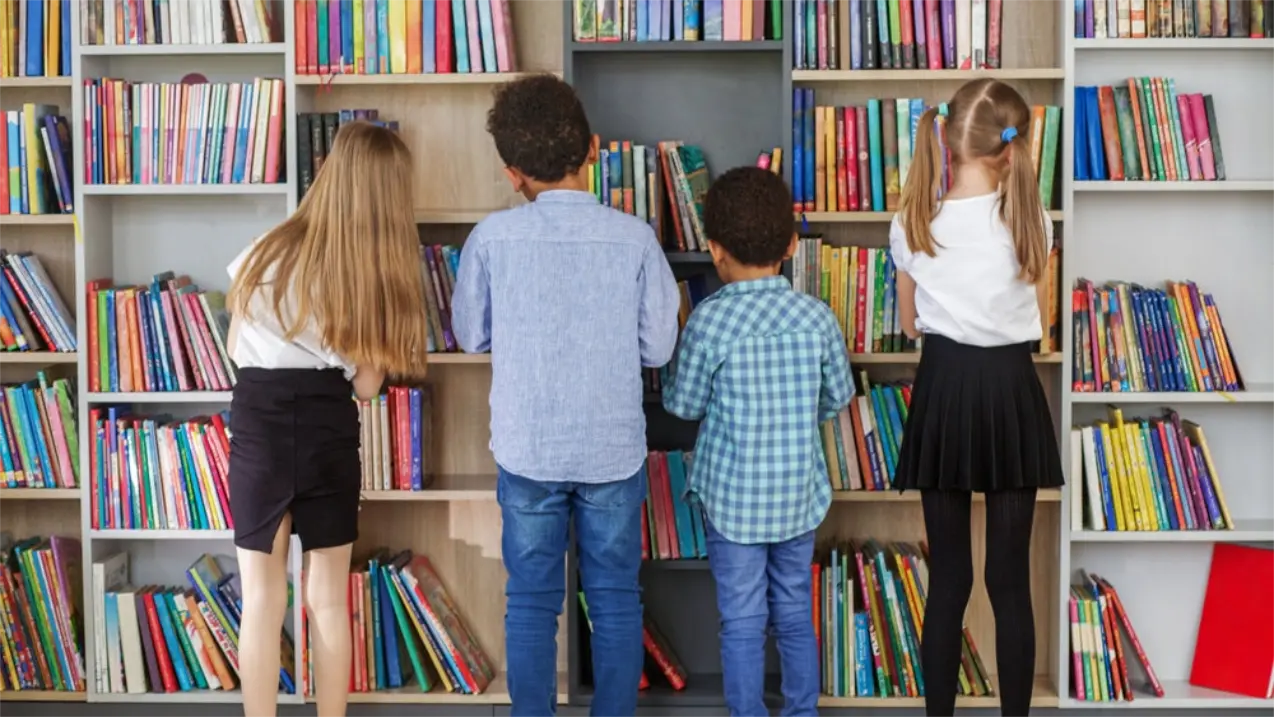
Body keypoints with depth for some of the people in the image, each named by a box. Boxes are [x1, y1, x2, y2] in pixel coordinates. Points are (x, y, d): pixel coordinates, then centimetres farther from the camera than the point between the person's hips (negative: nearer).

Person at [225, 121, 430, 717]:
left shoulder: (265, 255, -3)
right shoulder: (378, 274, -6)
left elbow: (237, 350, 9)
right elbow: (365, 384, -4)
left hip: (259, 423, 0)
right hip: (329, 429, 0)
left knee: (262, 601, 8)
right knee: (328, 599, 12)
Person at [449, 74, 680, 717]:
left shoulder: (492, 236, -9)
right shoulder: (635, 237, -8)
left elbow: (470, 336, 3)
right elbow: (658, 346, -3)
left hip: (527, 450, 0)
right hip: (613, 449, 0)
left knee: (531, 602, 12)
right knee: (615, 599, 13)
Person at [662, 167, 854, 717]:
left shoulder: (708, 320, -16)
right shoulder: (817, 316, -6)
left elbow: (683, 405, -6)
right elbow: (839, 397, 6)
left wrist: (668, 373, 14)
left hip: (733, 497, -3)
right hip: (799, 495, 3)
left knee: (742, 622, 8)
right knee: (796, 616, 17)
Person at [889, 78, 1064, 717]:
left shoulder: (911, 223, -3)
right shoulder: (1030, 220, -7)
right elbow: (1040, 322, 7)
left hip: (942, 389, 1)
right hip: (1009, 389, -1)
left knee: (947, 577, 9)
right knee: (1010, 579, 7)